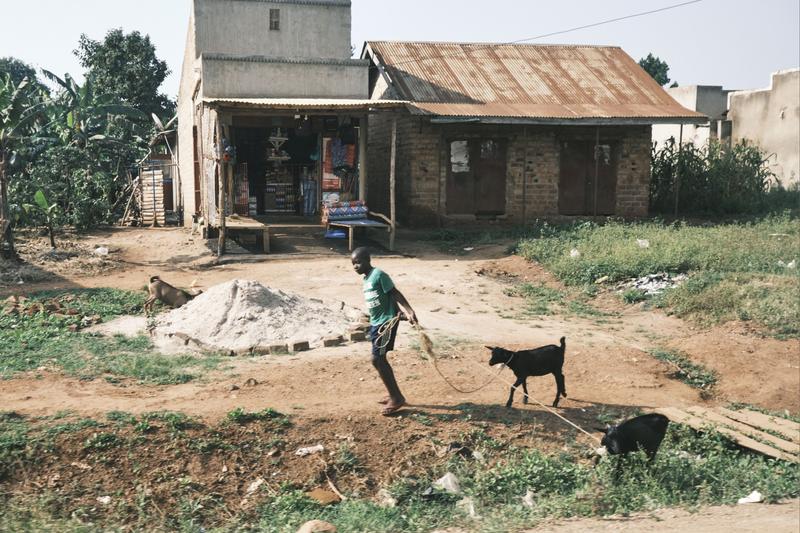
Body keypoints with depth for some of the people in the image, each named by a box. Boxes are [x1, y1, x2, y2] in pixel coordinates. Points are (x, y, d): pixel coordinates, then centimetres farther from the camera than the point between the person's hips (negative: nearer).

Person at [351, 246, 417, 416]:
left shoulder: (378, 275, -14)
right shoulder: (366, 279, 13)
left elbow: (395, 293, -16)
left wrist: (410, 311, -25)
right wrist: (401, 313, 5)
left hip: (386, 322, -9)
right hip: (376, 322, 9)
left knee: (377, 359, -11)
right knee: (380, 359, 13)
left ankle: (396, 398, -3)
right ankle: (394, 395, 24)